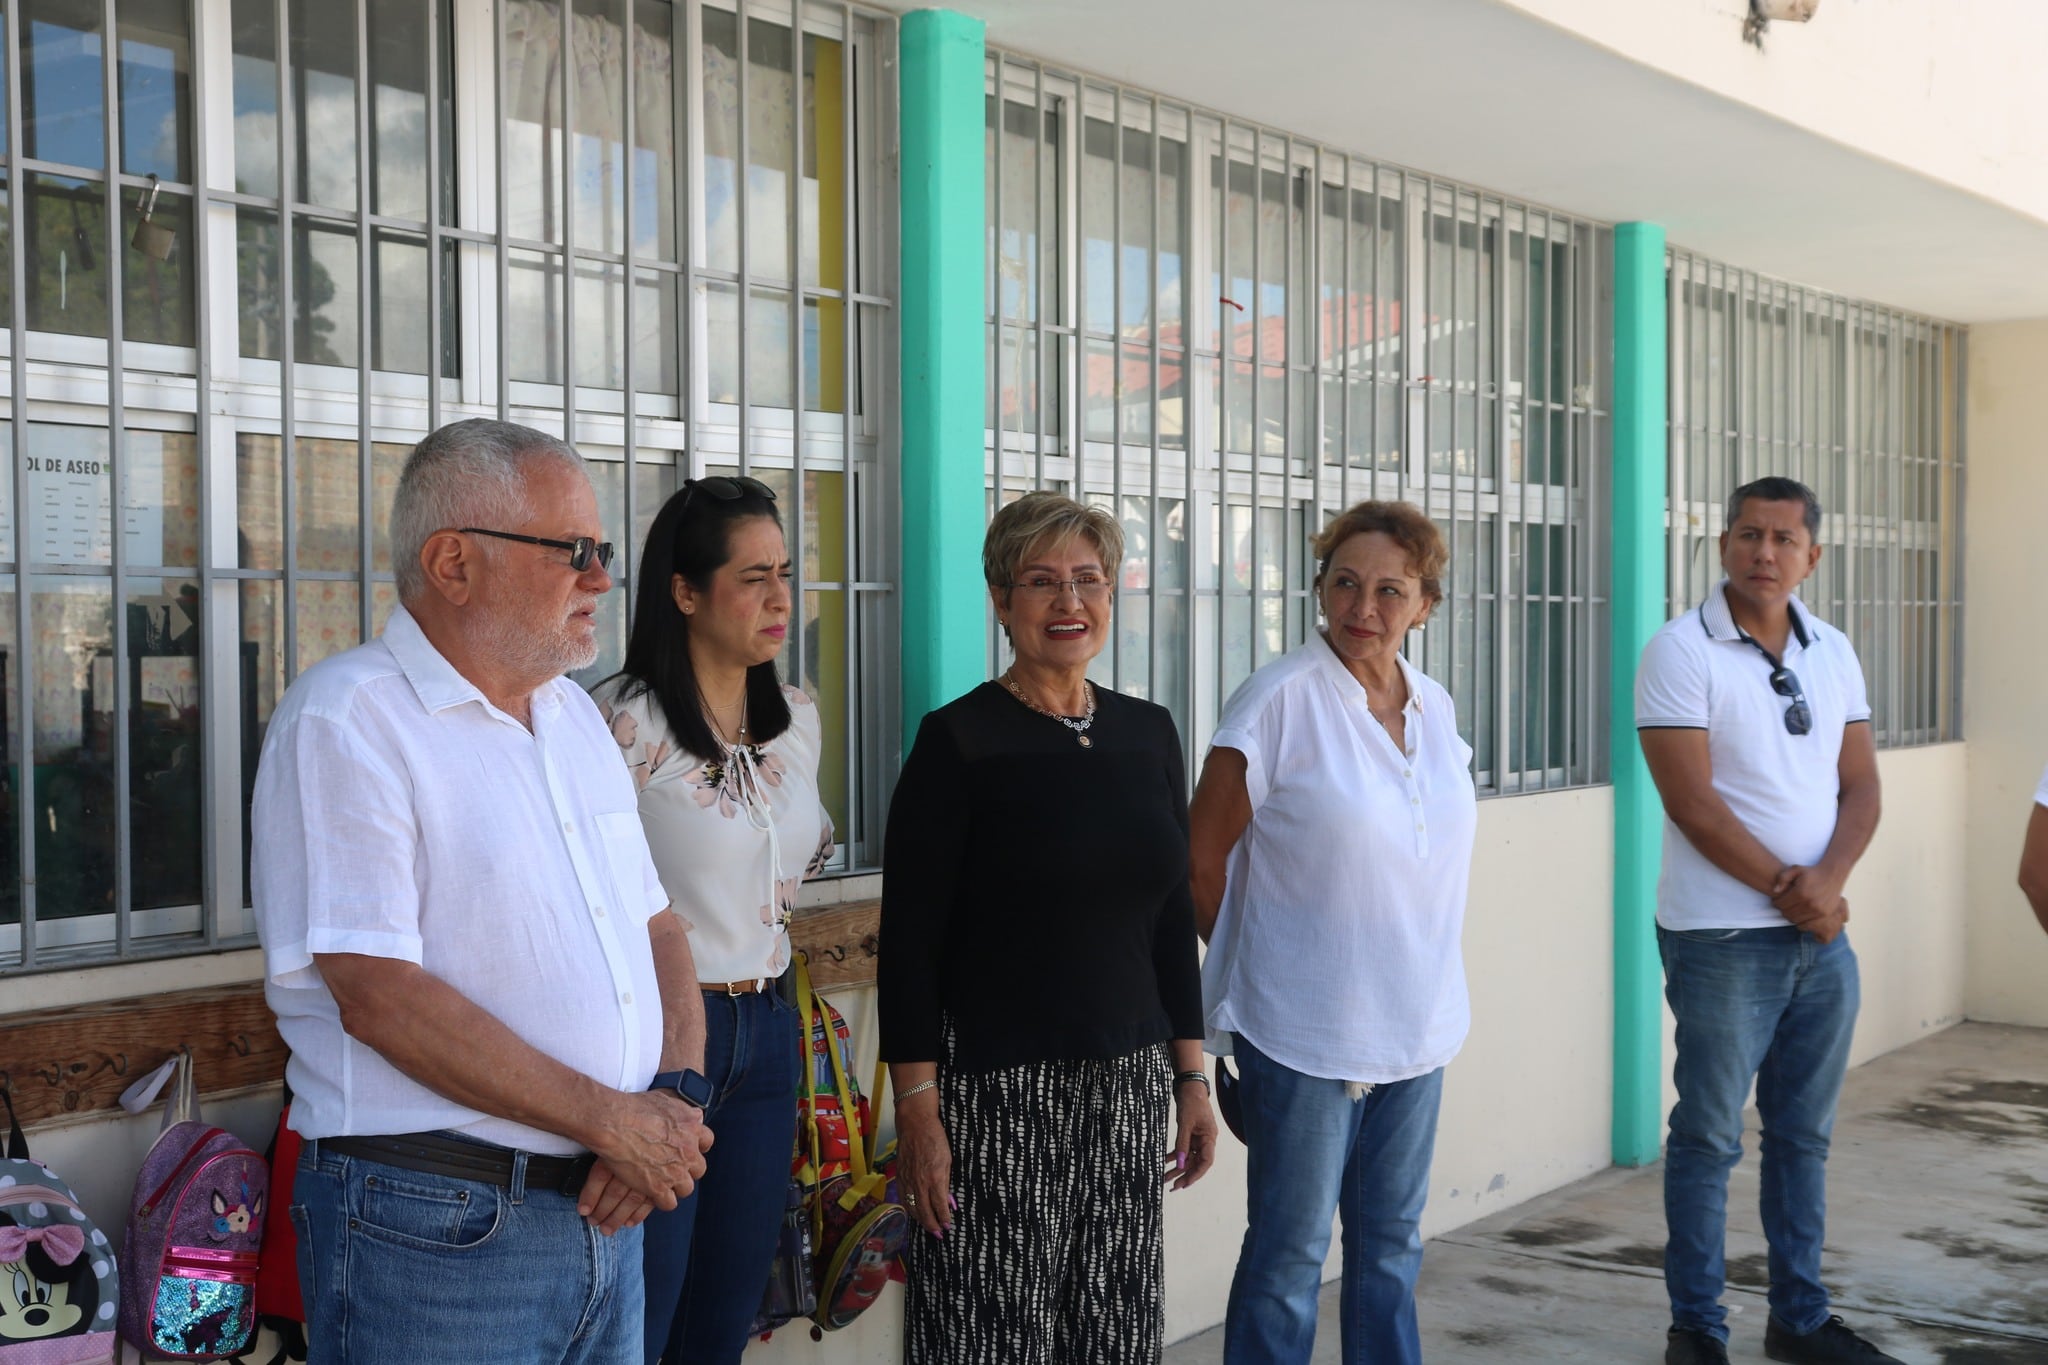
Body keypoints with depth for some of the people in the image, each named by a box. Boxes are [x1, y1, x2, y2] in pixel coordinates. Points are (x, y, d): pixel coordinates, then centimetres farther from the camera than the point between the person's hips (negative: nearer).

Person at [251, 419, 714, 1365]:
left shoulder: (574, 715, 13)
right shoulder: (347, 717, -12)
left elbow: (655, 925, 15)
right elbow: (378, 996, -21)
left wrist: (673, 1093, -4)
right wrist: (612, 1119, -16)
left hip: (602, 1207, 7)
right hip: (434, 1236, -7)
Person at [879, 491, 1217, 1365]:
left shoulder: (1148, 734, 8)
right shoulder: (958, 741, -8)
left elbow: (1173, 916, 14)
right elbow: (909, 940, -9)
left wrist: (1191, 1076, 11)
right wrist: (917, 1109, -14)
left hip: (1126, 1086, 5)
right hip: (995, 1088, -5)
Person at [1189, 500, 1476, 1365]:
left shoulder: (1436, 710, 6)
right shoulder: (1280, 701, -13)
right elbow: (1204, 855, -8)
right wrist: (1254, 968, 0)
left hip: (1416, 1025, 6)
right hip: (1304, 1029, -6)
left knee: (1391, 1241, 17)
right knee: (1290, 1254, 3)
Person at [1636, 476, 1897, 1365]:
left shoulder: (1833, 653, 9)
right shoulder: (1682, 652, -9)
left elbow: (1860, 787, 7)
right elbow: (1692, 801, -15)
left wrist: (1827, 880, -11)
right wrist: (1786, 889, -13)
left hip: (1822, 933, 6)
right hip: (1723, 938, -5)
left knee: (1804, 1134, 14)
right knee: (1708, 1137, 2)